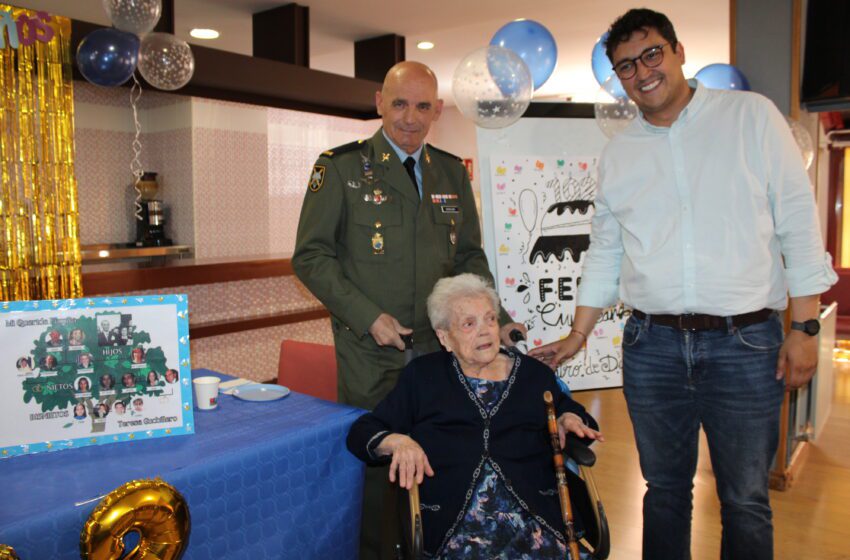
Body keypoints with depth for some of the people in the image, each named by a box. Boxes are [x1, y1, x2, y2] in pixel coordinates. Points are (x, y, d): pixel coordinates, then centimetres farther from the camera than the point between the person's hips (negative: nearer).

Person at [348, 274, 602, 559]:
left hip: (534, 517, 2)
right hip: (449, 522, -1)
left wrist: (570, 420, 8)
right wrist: (397, 441, -9)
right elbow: (361, 433, 11)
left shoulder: (534, 374, 18)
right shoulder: (422, 376, 13)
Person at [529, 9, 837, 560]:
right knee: (665, 489, 15)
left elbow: (798, 220, -1)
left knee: (745, 499, 9)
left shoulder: (752, 114, 2)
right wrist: (577, 336, 12)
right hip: (651, 346, 3)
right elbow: (604, 252, 14)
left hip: (746, 343, -2)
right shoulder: (618, 153, 9)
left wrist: (805, 326, -5)